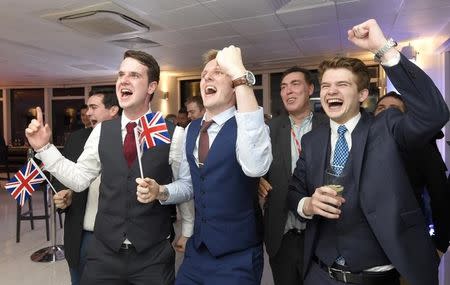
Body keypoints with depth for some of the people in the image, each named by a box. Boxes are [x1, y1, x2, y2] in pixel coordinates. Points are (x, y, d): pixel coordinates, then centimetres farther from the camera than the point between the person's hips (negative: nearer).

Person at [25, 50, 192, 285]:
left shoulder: (172, 133, -9)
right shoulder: (101, 131, 2)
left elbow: (187, 183, -3)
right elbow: (79, 179, 5)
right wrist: (44, 147, 0)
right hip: (104, 250, 3)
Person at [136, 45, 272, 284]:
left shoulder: (244, 127, -17)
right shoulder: (191, 129, 4)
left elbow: (256, 166, -41)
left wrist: (240, 75, -38)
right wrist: (160, 191, -8)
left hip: (236, 258, -5)